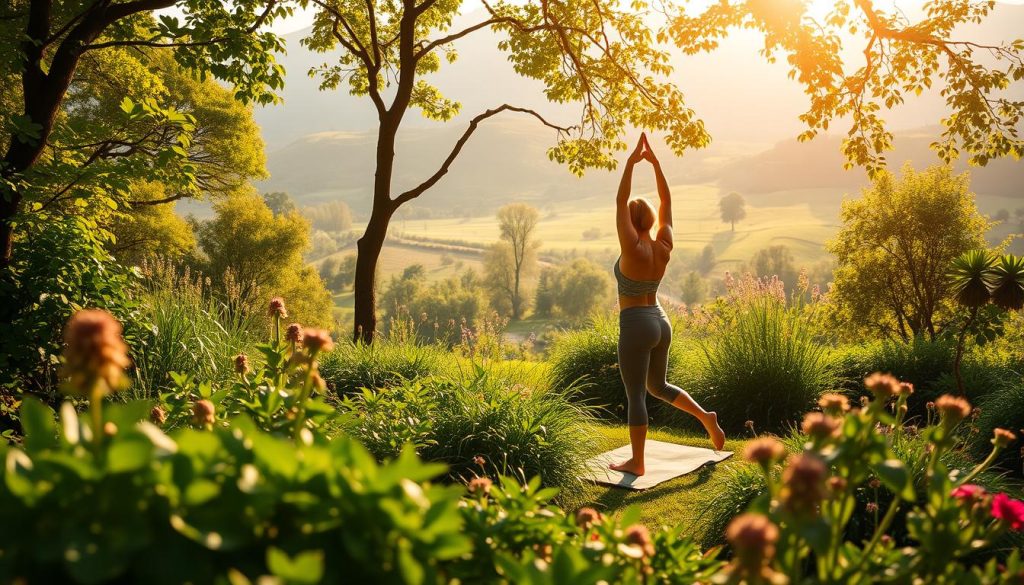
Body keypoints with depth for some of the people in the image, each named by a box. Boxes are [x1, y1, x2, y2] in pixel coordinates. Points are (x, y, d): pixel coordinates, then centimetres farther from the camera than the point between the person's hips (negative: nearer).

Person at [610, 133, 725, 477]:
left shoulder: (633, 248, -15)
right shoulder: (665, 246, 1)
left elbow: (620, 201, -14)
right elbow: (666, 201, 8)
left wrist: (631, 162, -11)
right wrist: (655, 162, 7)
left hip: (635, 327, -7)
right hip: (660, 323, 7)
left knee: (636, 397, 0)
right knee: (658, 388, 25)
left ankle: (637, 463, 7)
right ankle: (706, 417, 14)